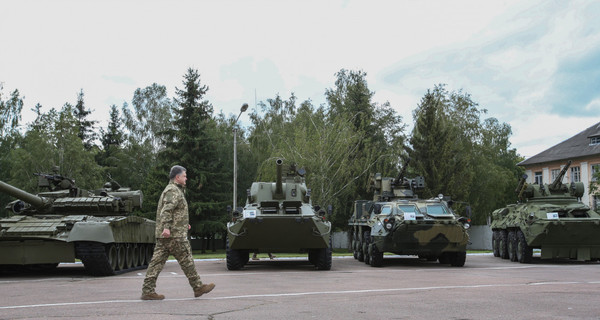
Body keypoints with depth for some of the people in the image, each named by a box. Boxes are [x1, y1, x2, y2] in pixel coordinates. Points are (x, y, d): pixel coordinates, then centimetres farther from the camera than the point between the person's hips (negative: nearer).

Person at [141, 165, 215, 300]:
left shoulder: (174, 190, 23)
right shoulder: (173, 191, -10)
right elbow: (167, 209, -24)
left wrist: (184, 224, 37)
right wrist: (166, 227, -33)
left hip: (163, 235, 10)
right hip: (174, 234, -10)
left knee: (157, 261, 4)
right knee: (186, 260, -1)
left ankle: (147, 290, 1)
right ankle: (198, 287, 6)